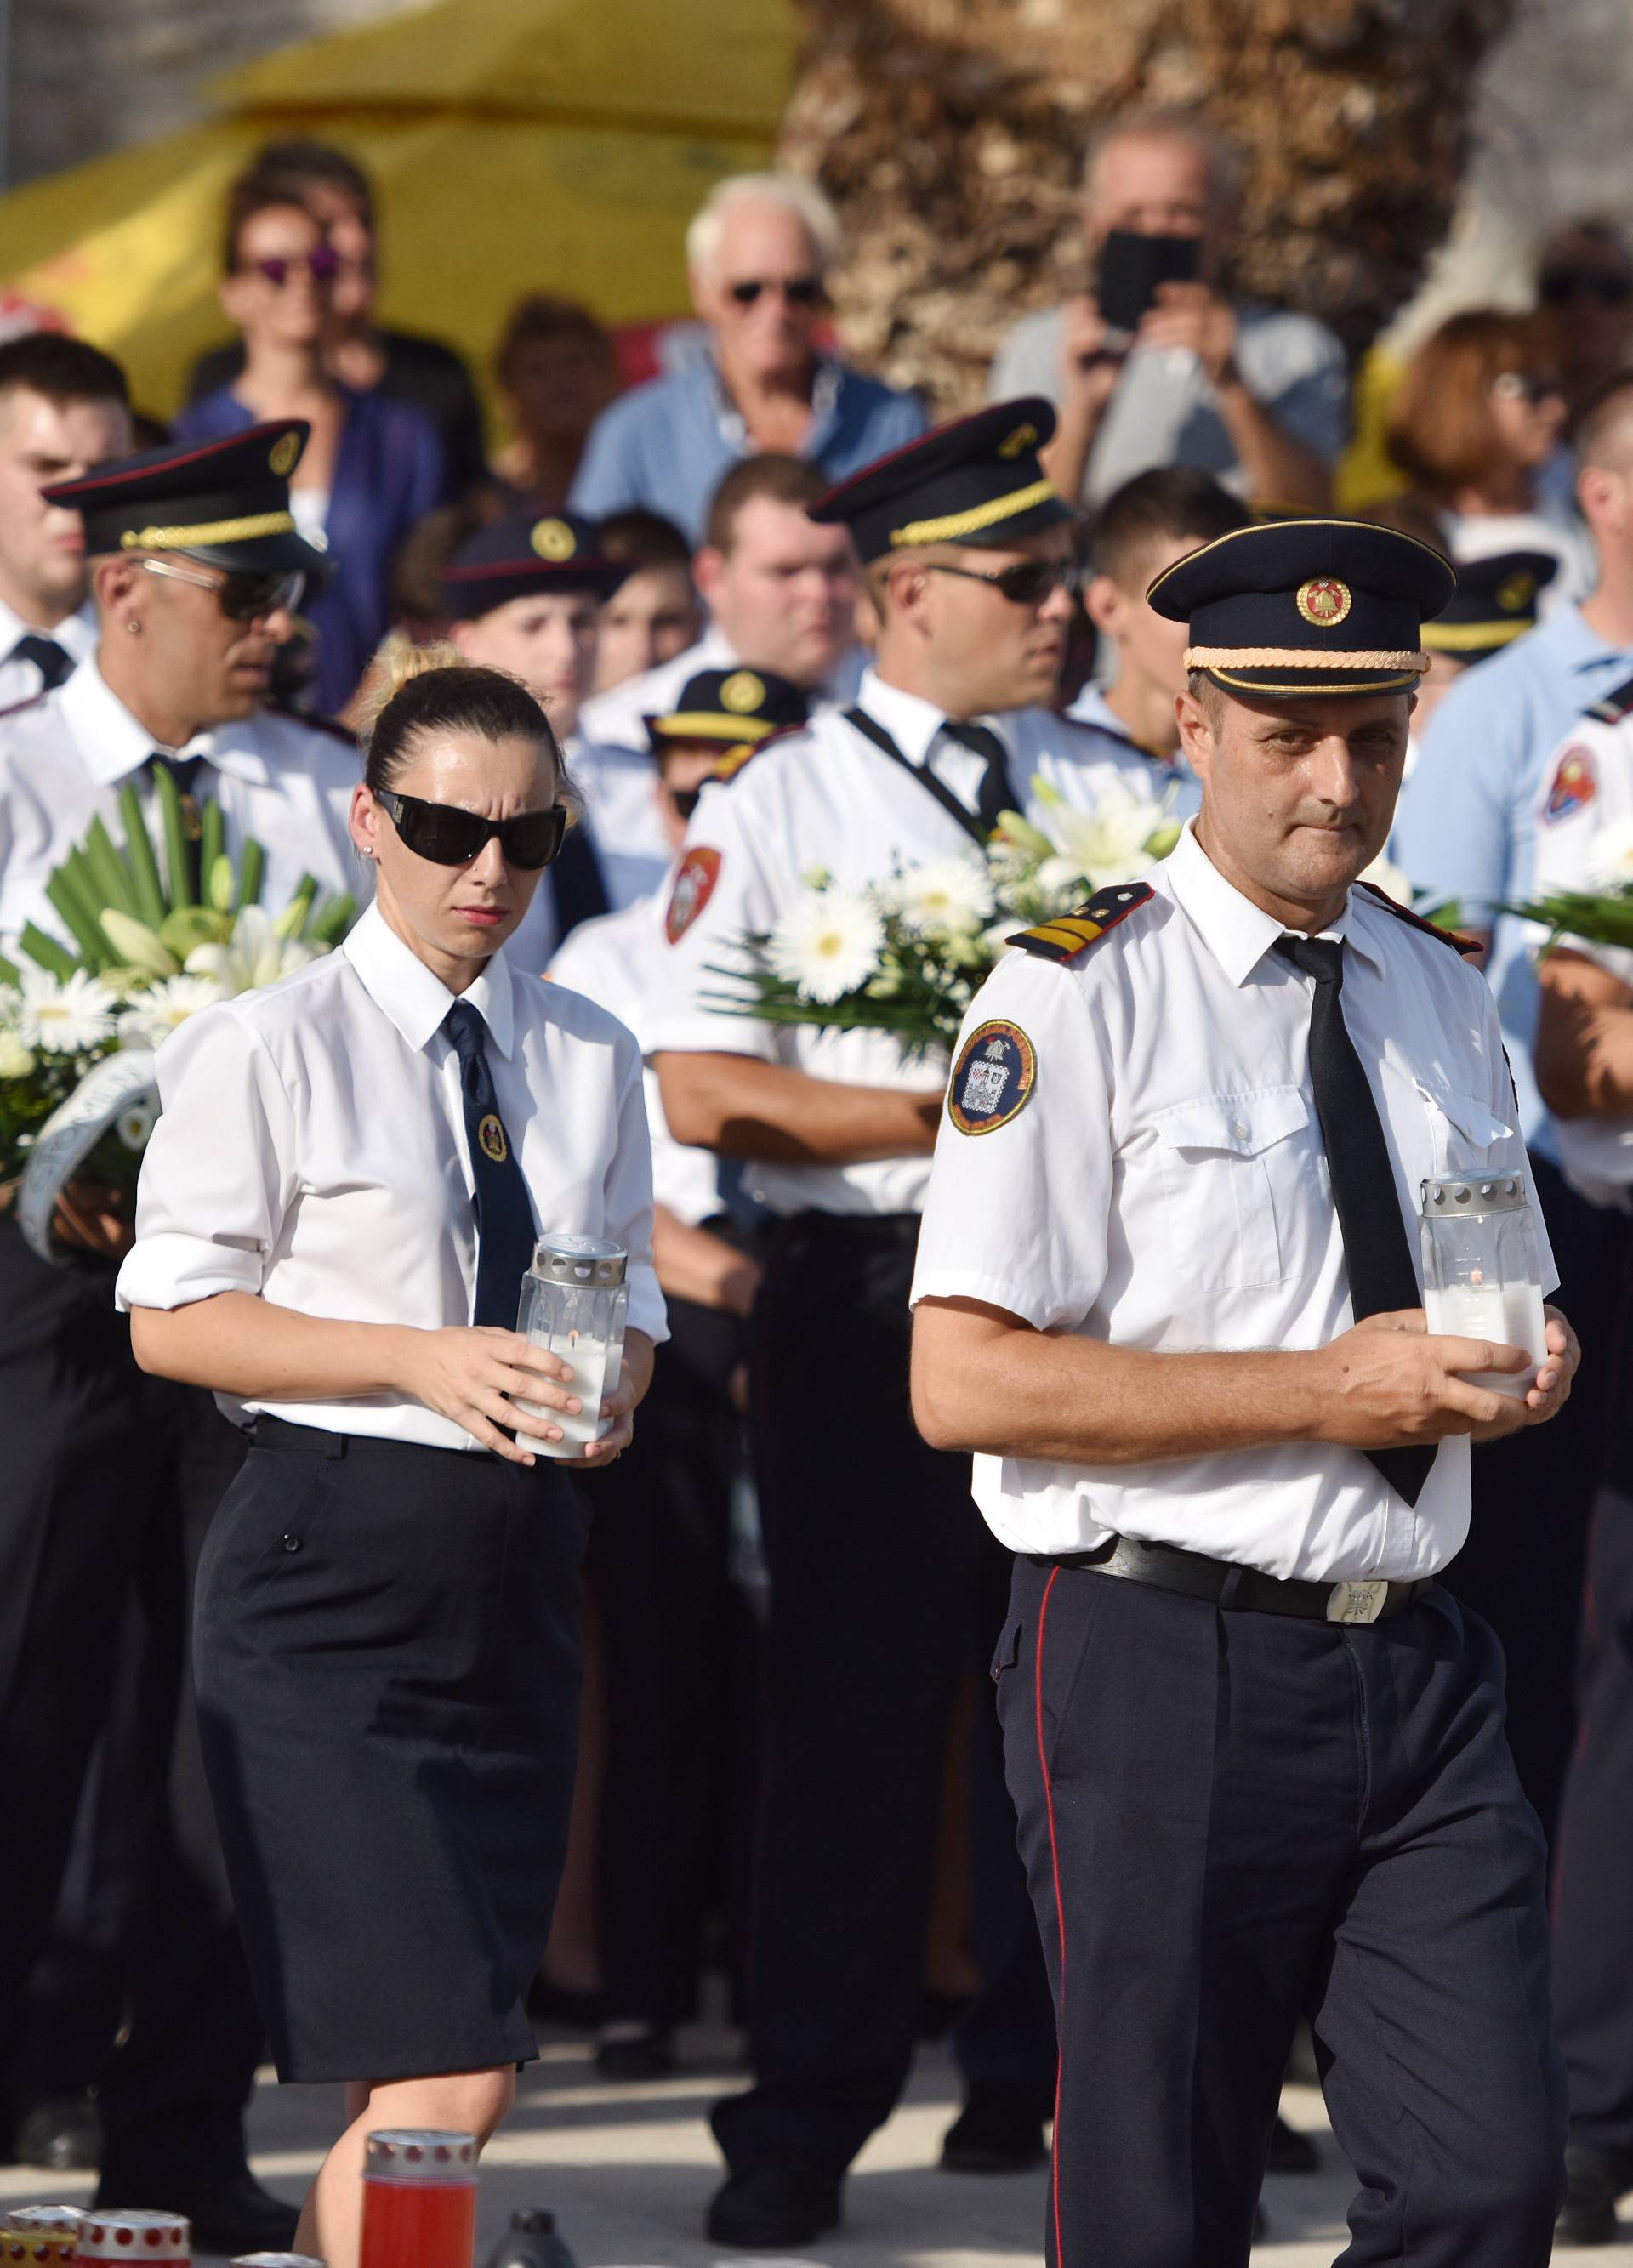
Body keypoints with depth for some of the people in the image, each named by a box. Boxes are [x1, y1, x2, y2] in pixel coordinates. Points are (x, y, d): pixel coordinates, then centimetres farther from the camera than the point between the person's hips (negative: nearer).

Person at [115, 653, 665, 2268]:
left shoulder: (590, 1060, 13)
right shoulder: (269, 1048, -4)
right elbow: (171, 1319, -5)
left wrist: (609, 1389, -5)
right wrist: (421, 1362, -17)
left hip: (516, 1574, 6)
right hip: (330, 1579, -6)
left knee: (414, 2087, 8)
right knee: (445, 2086, -16)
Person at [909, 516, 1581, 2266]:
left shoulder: (1441, 997, 14)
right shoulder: (1077, 999, -7)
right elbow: (964, 1384, -13)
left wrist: (1518, 1372, 1)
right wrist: (1321, 1395, -16)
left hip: (1415, 1667, 5)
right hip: (1167, 1663, -5)